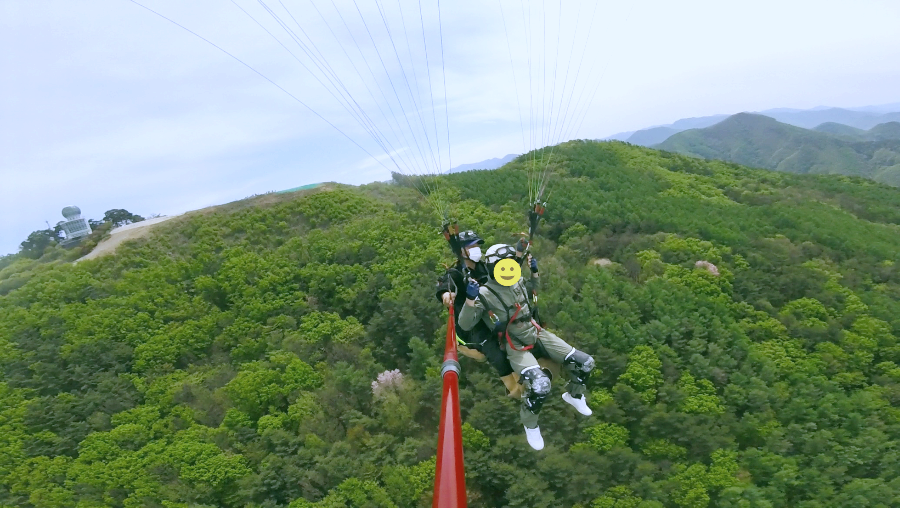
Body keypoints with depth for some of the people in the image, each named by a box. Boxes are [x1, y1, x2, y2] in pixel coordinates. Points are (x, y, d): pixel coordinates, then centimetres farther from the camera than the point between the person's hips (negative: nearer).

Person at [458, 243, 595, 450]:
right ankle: (530, 424, 2)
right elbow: (465, 325, -16)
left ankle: (574, 395, 35)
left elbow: (532, 293, 30)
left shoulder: (518, 283, 5)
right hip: (515, 346, -6)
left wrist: (534, 271, 16)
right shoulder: (485, 294, -14)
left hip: (536, 333, 7)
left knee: (585, 363, 0)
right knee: (540, 385, -32)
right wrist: (471, 299, -30)